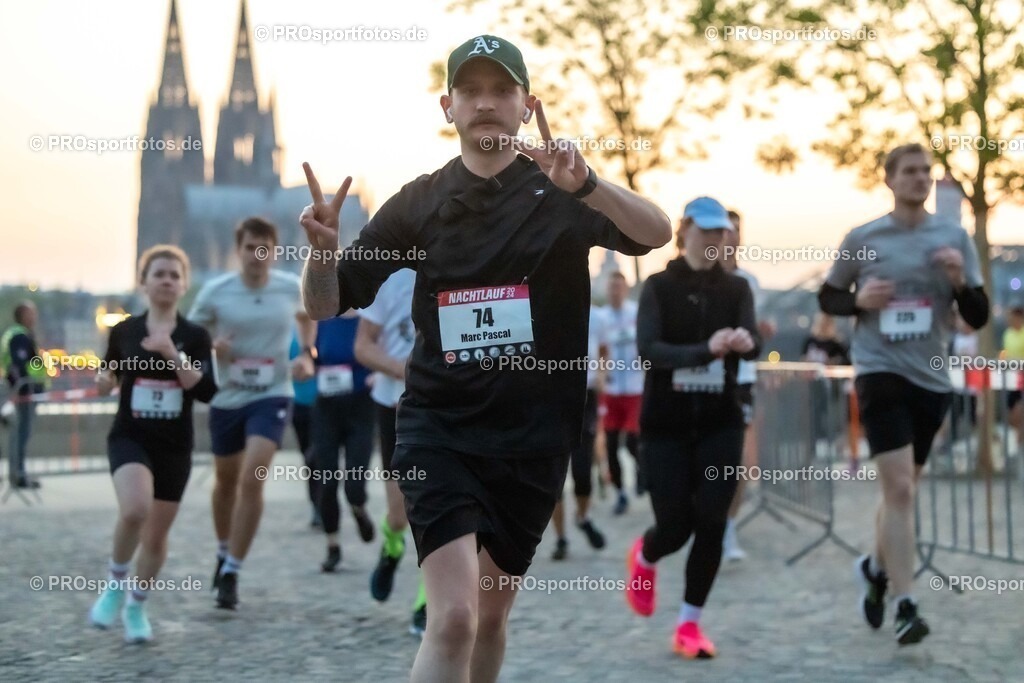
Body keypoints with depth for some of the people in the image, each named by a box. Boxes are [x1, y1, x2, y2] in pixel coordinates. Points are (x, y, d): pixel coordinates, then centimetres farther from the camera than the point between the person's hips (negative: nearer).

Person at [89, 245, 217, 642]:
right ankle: (115, 586, -3)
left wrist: (172, 354, -22)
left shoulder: (195, 337, -2)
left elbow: (206, 391, -13)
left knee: (157, 534, 9)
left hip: (175, 446, 1)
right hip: (129, 438, -1)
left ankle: (137, 608, 32)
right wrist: (104, 382, -6)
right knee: (135, 510, -28)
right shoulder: (123, 331, 0)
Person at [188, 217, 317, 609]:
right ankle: (224, 552, 43)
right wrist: (212, 349, -20)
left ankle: (230, 574, -9)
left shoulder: (292, 288, -5)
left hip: (272, 396, -1)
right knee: (226, 481, 17)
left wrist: (306, 355, 0)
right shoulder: (215, 292, -9)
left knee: (252, 480, -17)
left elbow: (306, 317, 17)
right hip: (227, 398, 1)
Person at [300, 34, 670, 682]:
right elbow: (327, 304, 4)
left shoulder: (563, 192, -2)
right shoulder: (421, 202, 2)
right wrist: (322, 248, -18)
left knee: (492, 613, 16)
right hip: (439, 427, -1)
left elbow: (656, 233, -21)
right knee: (454, 617, -18)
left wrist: (586, 184, -40)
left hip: (534, 435, 1)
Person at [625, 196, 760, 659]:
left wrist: (745, 343, -38)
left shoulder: (736, 289, 3)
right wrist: (705, 350, -35)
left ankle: (690, 625, 10)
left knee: (711, 524, -6)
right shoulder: (659, 288, -4)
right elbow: (648, 349, -19)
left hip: (720, 423, 2)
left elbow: (754, 343, -13)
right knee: (675, 526, -2)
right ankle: (643, 558, 35)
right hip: (666, 424, -2)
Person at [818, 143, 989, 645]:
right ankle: (905, 608, -12)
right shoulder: (862, 239, 0)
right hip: (880, 371, -3)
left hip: (931, 378, 3)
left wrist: (960, 282, -16)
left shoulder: (954, 237, 4)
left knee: (902, 488, 17)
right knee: (899, 488, -15)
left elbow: (978, 318, 4)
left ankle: (876, 569, 42)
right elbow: (827, 298, 11)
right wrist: (859, 300, -9)